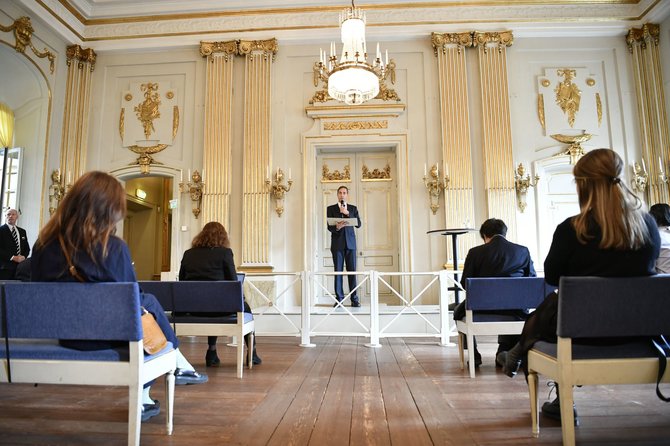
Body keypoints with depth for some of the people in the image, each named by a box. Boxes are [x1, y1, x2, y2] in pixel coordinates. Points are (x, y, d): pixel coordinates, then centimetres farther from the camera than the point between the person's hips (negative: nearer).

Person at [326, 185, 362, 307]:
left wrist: (347, 213, -10)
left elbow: (358, 224, 0)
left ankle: (354, 299, 2)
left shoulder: (353, 208, 14)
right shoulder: (331, 208, 10)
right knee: (338, 271, -1)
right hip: (337, 243, -1)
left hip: (350, 243, 1)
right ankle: (339, 299, 4)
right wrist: (337, 227, -22)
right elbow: (329, 227, 0)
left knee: (352, 270, -2)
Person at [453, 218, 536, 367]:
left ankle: (473, 355, 25)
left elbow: (465, 284, -1)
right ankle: (504, 353, 31)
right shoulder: (523, 251, 0)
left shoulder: (475, 252, -6)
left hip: (481, 310, -2)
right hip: (515, 312, 2)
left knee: (459, 310, 29)